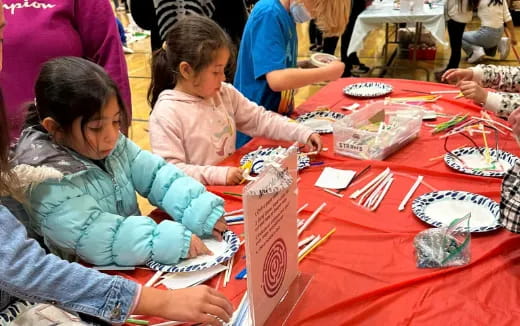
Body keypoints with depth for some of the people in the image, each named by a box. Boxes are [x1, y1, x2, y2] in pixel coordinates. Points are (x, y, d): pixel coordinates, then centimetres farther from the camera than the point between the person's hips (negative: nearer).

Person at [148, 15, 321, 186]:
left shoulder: (225, 93, 4)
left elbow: (261, 119, 9)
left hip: (233, 185, 5)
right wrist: (218, 174, -27)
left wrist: (304, 134, -1)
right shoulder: (167, 113, -16)